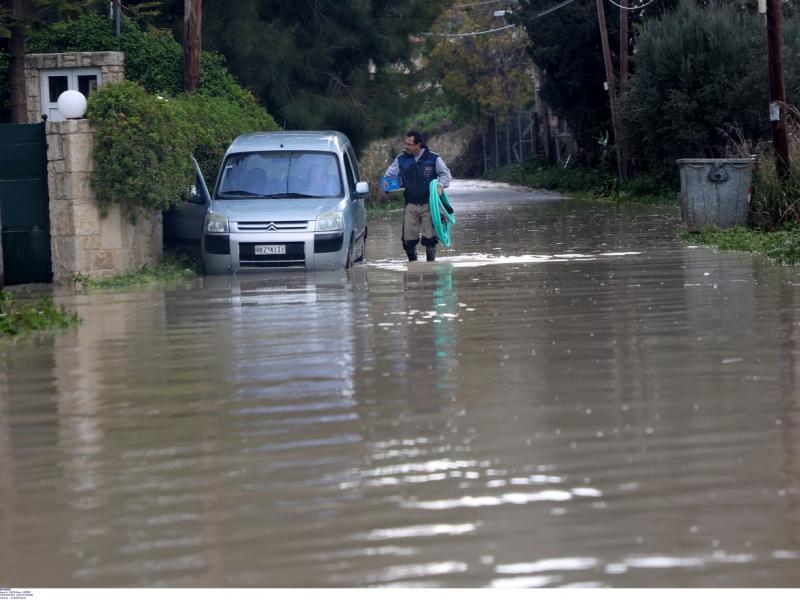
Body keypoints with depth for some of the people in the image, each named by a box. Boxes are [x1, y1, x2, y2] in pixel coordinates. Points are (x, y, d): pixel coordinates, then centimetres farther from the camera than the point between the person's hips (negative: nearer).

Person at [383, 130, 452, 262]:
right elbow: (389, 175, 14)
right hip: (410, 205, 2)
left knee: (429, 238, -3)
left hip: (429, 205, -2)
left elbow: (445, 174, 6)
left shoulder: (433, 158, 0)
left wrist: (441, 185, -13)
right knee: (408, 239, -1)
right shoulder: (401, 160, 6)